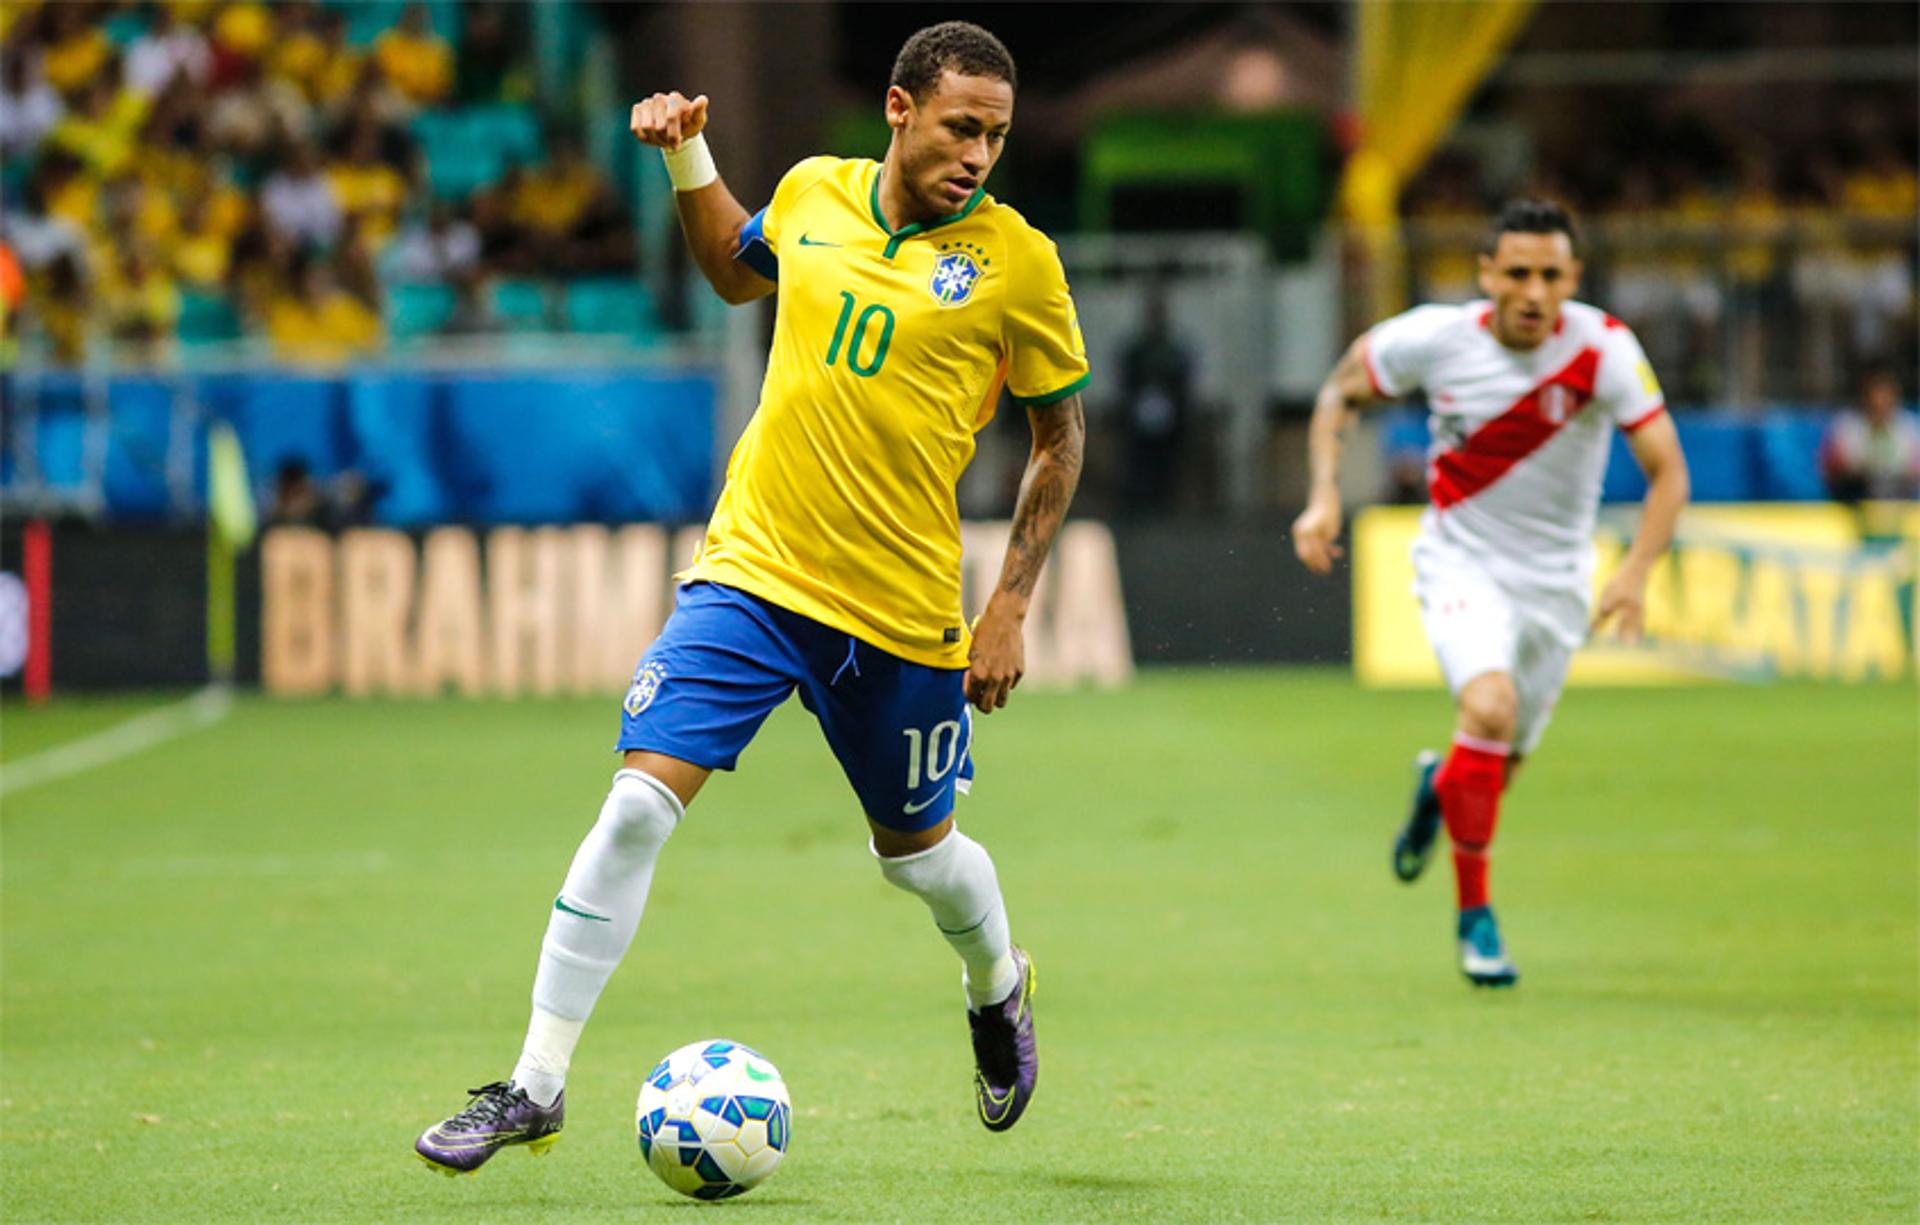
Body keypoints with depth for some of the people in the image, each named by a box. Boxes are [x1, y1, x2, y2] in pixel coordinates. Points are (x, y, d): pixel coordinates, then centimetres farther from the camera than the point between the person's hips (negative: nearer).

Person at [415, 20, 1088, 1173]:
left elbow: (1062, 434, 2)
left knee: (917, 846, 15)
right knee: (638, 805, -12)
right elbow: (736, 266, 25)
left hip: (903, 605, -2)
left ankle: (999, 989, 50)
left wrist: (1011, 608, -2)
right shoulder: (814, 194, 1)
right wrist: (689, 160, 9)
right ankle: (537, 1086, -7)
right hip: (753, 566, 2)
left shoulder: (1016, 260, -8)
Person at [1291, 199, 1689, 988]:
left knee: (1502, 763, 11)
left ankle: (1439, 789, 51)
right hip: (1461, 561, -2)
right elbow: (1340, 393, 2)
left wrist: (1636, 571, -33)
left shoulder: (1602, 349, -18)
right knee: (1490, 709, -28)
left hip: (1554, 580, 2)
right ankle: (1474, 913, -11)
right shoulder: (1435, 338, -16)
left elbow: (1667, 470, -18)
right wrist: (1324, 497, -11)